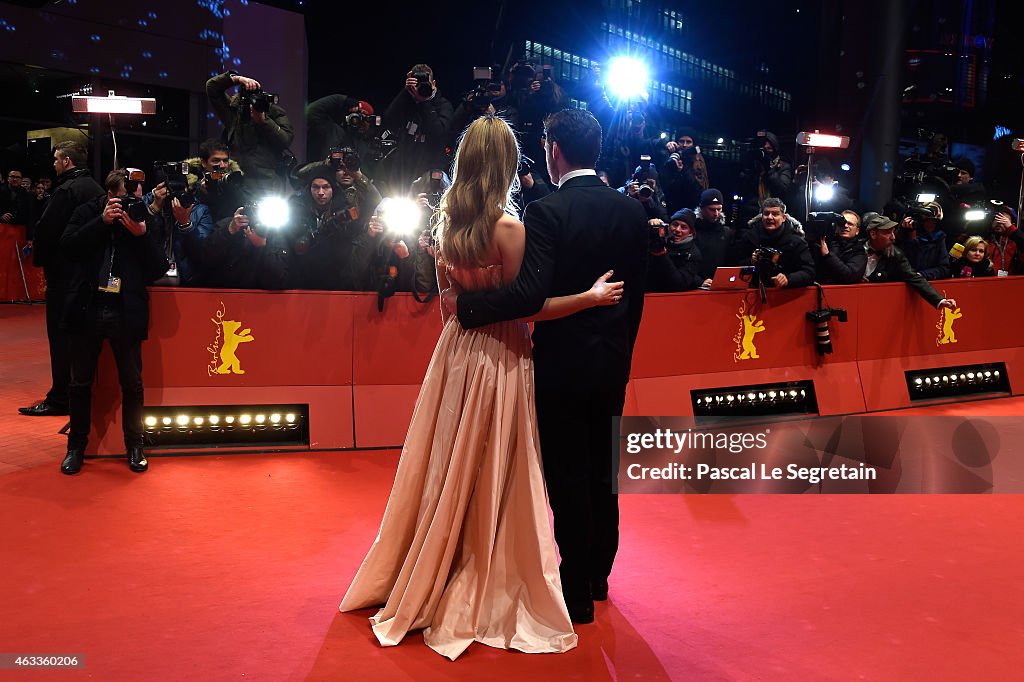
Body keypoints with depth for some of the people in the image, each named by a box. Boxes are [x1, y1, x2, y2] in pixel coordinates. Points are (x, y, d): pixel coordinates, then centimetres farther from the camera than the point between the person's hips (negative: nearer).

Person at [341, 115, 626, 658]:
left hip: (456, 350, 6)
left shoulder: (448, 221, 0)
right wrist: (591, 297, -12)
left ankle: (422, 581, 34)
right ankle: (485, 595, 24)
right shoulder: (508, 228, -19)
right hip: (499, 357, -6)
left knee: (448, 469, 18)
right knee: (491, 481, 8)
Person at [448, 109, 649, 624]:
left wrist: (464, 305, -16)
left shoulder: (547, 211, -17)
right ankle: (598, 576, 34)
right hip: (613, 363, 6)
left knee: (568, 479, 5)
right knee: (602, 472, 19)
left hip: (563, 363, -6)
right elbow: (637, 291, 9)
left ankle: (577, 594, 17)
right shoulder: (631, 210, 3)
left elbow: (531, 292, -27)